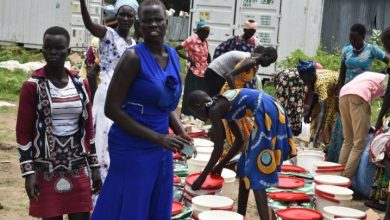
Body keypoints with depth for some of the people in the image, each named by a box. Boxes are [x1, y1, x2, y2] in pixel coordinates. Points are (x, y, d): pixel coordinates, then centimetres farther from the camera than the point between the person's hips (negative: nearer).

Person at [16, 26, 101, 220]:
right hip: (46, 168, -3)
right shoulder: (32, 86, -7)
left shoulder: (80, 84, 5)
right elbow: (23, 132, -6)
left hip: (78, 167, 3)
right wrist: (28, 172, -11)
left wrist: (94, 166, 10)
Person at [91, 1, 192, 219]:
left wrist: (180, 131, 1)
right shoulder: (134, 57, -14)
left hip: (162, 150, 7)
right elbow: (112, 109, -17)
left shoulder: (173, 55, 7)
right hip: (133, 149, -7)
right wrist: (156, 138, -20)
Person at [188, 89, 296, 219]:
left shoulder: (214, 110, -4)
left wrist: (202, 177, 7)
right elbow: (240, 140, 27)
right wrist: (221, 165, 31)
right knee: (245, 166, 20)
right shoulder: (224, 106, 22)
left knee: (255, 172, -7)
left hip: (266, 114, -10)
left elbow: (218, 149, -2)